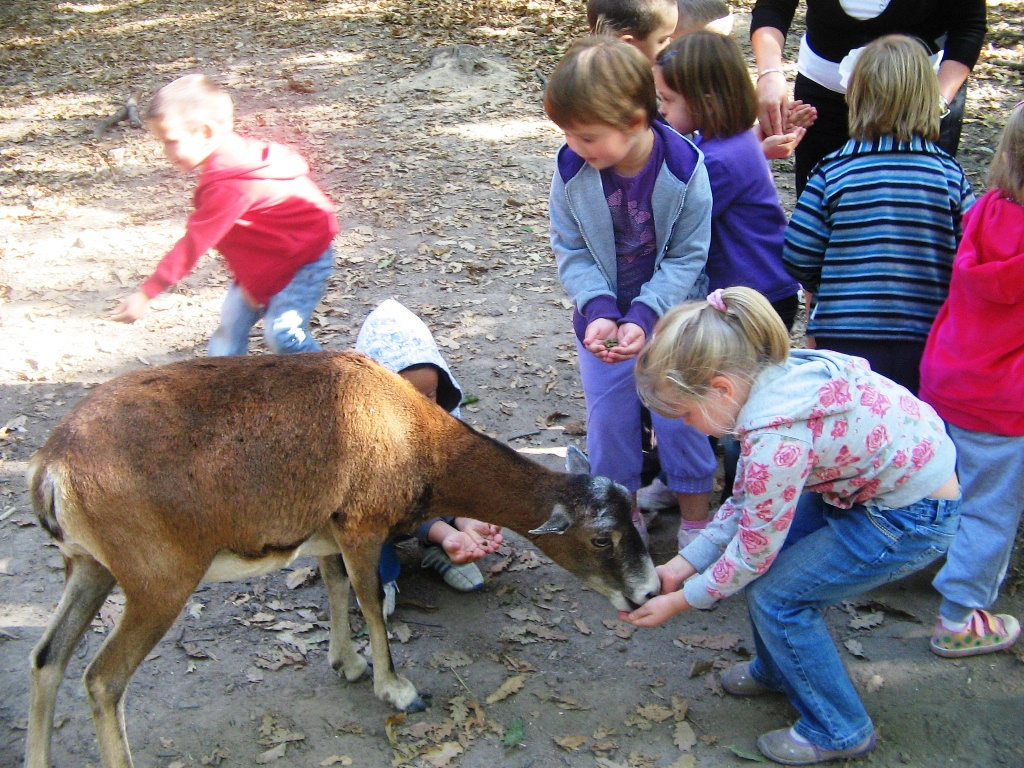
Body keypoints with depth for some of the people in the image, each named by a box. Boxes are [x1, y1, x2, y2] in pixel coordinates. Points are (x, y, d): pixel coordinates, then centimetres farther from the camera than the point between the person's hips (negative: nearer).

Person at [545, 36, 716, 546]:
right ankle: (623, 513, 31)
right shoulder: (572, 169, -17)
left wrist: (644, 316, -27)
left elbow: (687, 257, -16)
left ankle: (697, 523, 24)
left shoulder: (684, 168, -23)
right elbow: (570, 251, -9)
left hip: (673, 316, -2)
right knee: (609, 418, 9)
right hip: (604, 319, 2)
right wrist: (598, 311, -25)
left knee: (680, 418, 4)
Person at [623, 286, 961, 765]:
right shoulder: (770, 375, -7)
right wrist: (685, 562, 2)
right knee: (767, 560, 10)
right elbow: (747, 501, 3)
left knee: (776, 596, -4)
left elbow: (753, 552, -19)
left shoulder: (776, 438, -34)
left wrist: (678, 602, -6)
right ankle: (777, 671, 35)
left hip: (913, 518, -9)